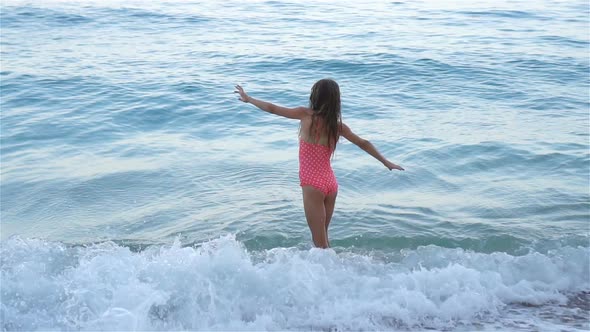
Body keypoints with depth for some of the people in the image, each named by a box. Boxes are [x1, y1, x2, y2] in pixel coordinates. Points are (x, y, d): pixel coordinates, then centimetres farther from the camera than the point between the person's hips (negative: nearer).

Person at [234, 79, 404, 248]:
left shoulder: (306, 115, -8)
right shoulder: (338, 126, 3)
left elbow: (272, 108, 0)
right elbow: (364, 144, 10)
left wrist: (248, 98, 15)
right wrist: (387, 162, 21)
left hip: (312, 185, -5)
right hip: (331, 183, 5)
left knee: (319, 241, 1)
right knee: (322, 236, 21)